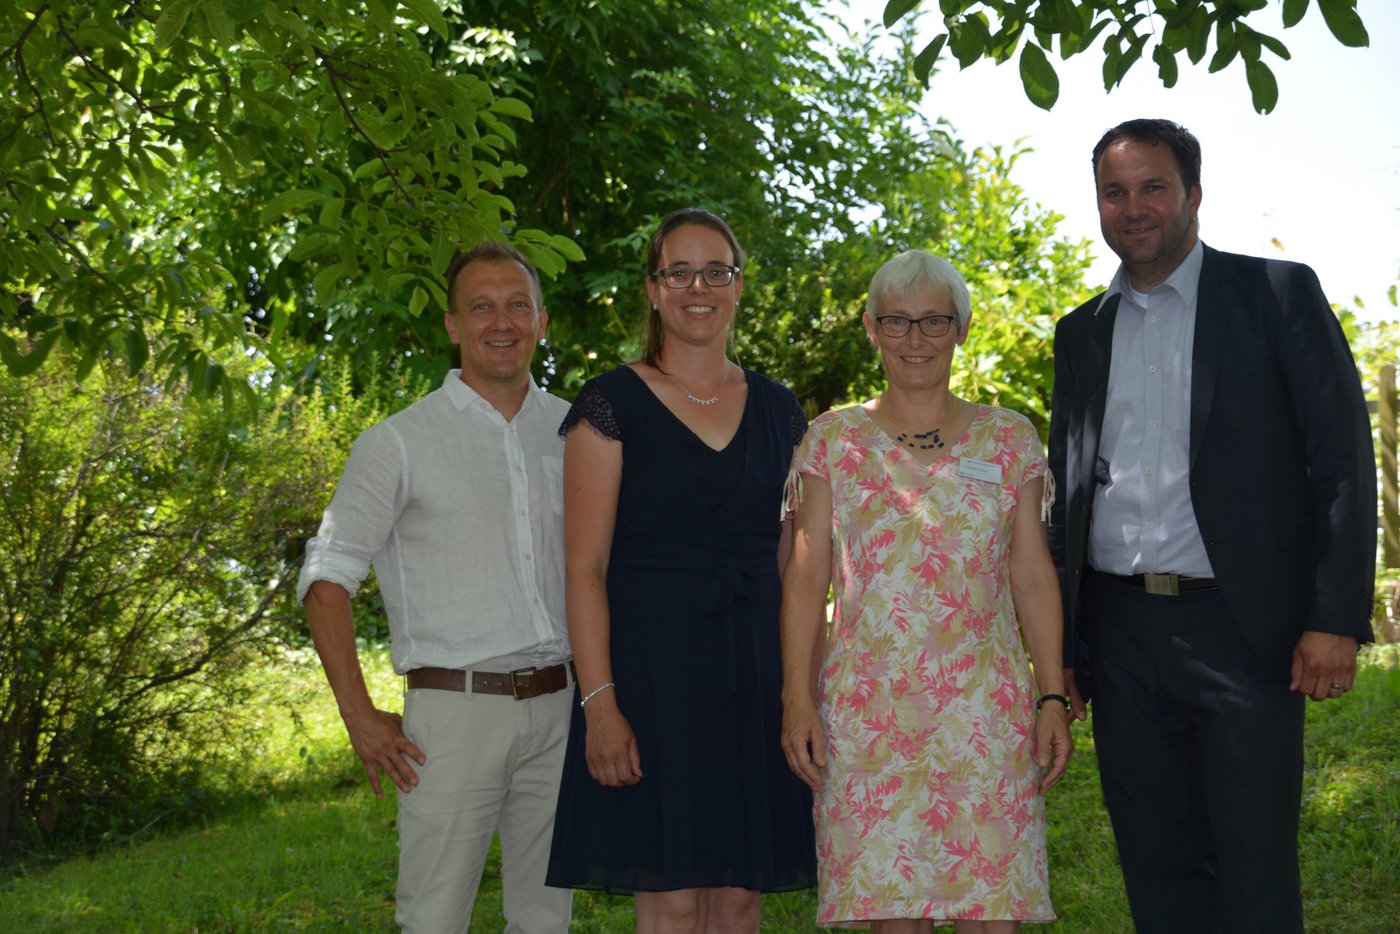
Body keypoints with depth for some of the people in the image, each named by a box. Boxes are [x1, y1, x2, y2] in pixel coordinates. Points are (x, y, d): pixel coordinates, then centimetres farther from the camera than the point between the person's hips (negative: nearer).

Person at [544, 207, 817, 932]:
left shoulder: (777, 409, 12)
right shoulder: (613, 404, -2)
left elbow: (794, 559, 15)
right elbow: (584, 567, -6)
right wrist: (600, 703, -15)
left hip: (755, 671, 4)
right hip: (653, 667, -4)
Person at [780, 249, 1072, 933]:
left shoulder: (1009, 439, 9)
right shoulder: (833, 439, 7)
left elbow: (1033, 575, 7)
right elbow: (806, 576, 5)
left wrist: (1052, 697, 0)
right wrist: (797, 695, -3)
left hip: (984, 705, 0)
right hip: (866, 706, 0)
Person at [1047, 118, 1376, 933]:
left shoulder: (1278, 294, 2)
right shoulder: (1082, 333, 15)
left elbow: (1342, 461, -3)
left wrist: (1337, 619, -12)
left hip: (1242, 626, -4)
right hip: (1121, 634, 4)